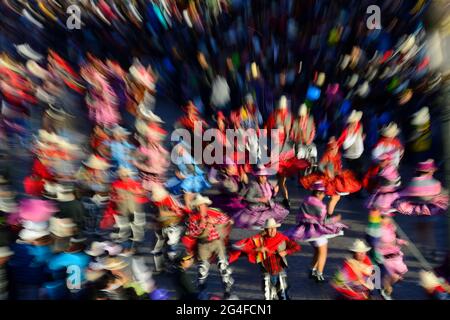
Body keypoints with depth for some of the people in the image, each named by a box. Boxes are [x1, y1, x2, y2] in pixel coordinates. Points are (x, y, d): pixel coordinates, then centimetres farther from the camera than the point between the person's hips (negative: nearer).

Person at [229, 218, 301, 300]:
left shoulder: (282, 238, -9)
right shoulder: (259, 239, -12)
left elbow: (297, 247, -4)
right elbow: (244, 245, -14)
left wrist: (286, 252, -18)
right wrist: (257, 249, -26)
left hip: (280, 272, 0)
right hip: (267, 274, 0)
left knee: (283, 296, 7)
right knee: (268, 296, 10)